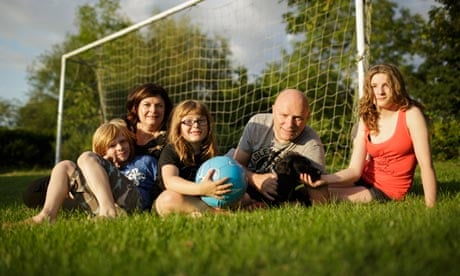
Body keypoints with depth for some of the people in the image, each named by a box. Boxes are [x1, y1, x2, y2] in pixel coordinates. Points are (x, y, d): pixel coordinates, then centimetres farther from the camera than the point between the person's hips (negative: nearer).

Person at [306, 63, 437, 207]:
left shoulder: (410, 114, -12)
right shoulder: (366, 119, 1)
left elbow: (426, 165, -17)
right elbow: (354, 170, -7)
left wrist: (430, 207, -24)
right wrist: (323, 179, -25)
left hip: (387, 191, -4)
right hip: (364, 180, 4)